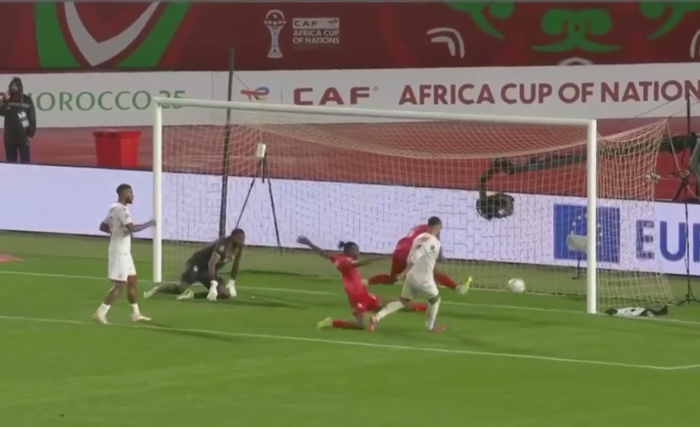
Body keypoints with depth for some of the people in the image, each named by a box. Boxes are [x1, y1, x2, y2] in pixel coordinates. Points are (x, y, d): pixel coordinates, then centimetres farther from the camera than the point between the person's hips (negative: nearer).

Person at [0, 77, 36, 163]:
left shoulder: (27, 100, -4)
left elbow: (32, 117, -2)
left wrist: (31, 130, -8)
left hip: (22, 135, -3)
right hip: (9, 135, 3)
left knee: (25, 160, -3)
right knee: (10, 160, 9)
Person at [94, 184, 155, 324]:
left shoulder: (114, 208, 13)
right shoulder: (121, 209, -18)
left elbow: (103, 227, 19)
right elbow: (132, 228, -27)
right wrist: (148, 224, -14)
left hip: (123, 251, 10)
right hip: (120, 252, -10)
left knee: (132, 281, 15)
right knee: (120, 285, -10)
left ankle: (135, 313, 23)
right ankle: (101, 313, -10)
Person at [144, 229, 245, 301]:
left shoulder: (239, 248, -2)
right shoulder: (222, 245, -29)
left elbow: (236, 265, 17)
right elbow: (211, 264, -39)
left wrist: (231, 284, 14)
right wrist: (213, 285, -45)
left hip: (208, 271, 8)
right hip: (197, 265, -8)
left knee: (225, 294, -8)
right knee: (181, 288, -30)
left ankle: (191, 295, 3)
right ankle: (157, 289, 2)